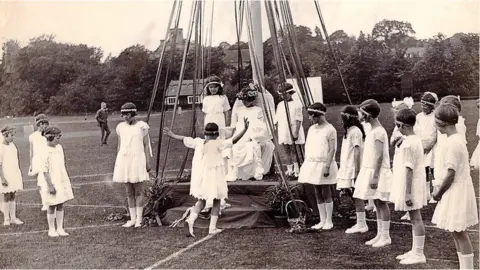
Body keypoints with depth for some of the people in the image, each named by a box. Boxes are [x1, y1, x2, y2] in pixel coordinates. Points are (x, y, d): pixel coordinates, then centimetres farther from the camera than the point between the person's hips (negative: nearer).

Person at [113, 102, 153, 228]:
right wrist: (117, 163, 12)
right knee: (129, 192, 8)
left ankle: (139, 219, 8)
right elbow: (119, 146, 14)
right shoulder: (121, 127, 8)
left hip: (137, 160, -4)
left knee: (138, 191, 2)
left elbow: (146, 145, -2)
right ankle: (132, 218, 14)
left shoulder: (141, 126, -3)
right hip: (124, 161, 4)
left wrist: (148, 162, -6)